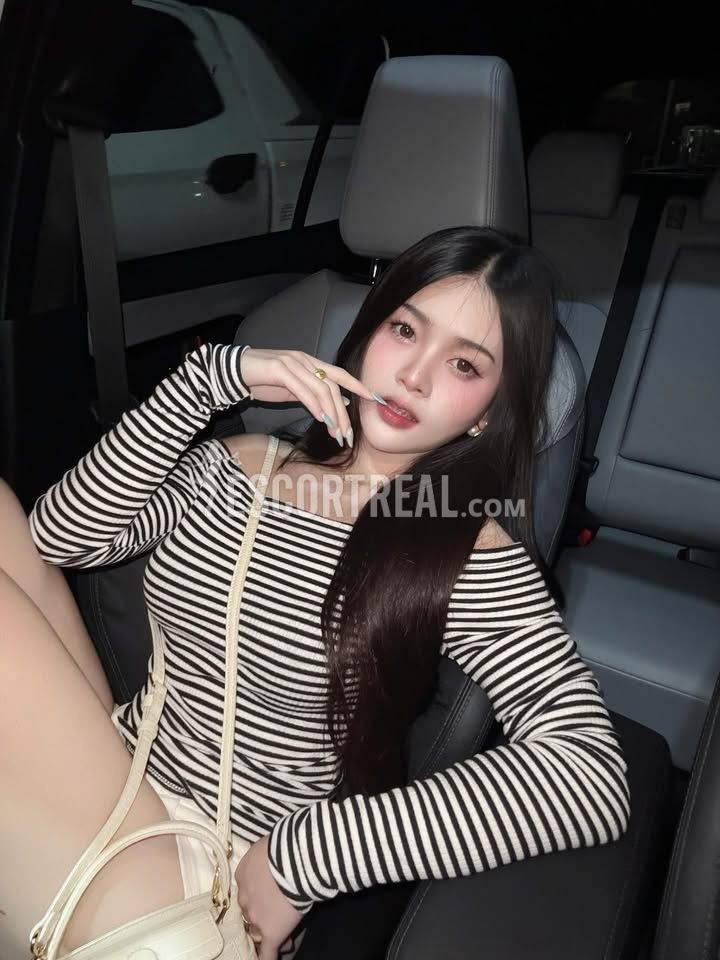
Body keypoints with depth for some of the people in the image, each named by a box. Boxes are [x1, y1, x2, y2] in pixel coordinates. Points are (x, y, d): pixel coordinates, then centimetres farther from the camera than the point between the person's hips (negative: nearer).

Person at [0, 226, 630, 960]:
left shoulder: (471, 555, -15)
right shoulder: (237, 464, 0)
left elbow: (591, 779, -24)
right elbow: (61, 536, -7)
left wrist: (306, 852, -23)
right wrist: (213, 377, -14)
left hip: (207, 884, -5)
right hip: (109, 782, 5)